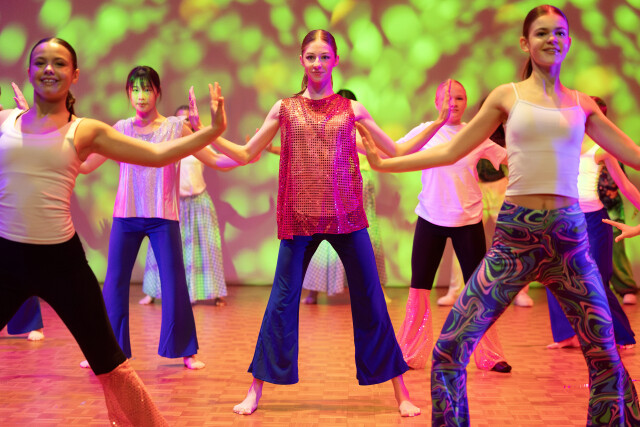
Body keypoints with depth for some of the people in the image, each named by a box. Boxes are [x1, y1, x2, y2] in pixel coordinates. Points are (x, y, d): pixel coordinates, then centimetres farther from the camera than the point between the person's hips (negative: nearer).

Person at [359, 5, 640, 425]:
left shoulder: (581, 104, 12)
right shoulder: (507, 96, 8)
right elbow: (451, 150, 9)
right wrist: (384, 162, 5)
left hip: (570, 236, 2)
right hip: (515, 235, -1)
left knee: (606, 355, 4)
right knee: (450, 348, -8)